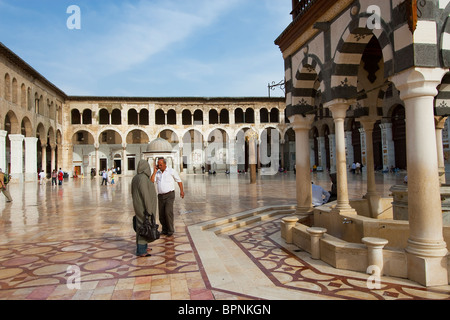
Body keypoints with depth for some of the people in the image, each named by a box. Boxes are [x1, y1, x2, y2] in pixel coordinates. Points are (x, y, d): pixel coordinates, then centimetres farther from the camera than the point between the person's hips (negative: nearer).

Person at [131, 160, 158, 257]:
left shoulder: (135, 178, 7)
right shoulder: (143, 178, -21)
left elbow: (133, 193, 14)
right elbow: (145, 195, -24)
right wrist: (149, 209, -21)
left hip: (139, 206, 10)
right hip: (144, 207, -10)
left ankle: (143, 246, 29)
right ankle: (141, 251, 1)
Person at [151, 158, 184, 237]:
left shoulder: (171, 171, -1)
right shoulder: (157, 173, 10)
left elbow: (179, 180, 5)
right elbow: (151, 181, -4)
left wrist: (181, 190, -3)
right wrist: (155, 171, -4)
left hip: (169, 195, -5)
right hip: (161, 196, 5)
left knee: (168, 212, -18)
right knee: (161, 214, 5)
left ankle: (170, 230, -4)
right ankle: (164, 230, 24)